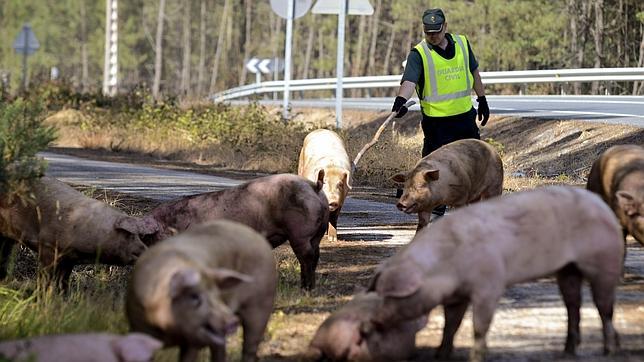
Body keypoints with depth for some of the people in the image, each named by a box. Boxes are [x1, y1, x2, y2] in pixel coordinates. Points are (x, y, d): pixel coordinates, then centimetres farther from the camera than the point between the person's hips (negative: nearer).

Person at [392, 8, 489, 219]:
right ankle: (437, 212, 5)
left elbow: (473, 72, 18)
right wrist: (401, 100, -44)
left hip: (465, 115, 4)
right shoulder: (419, 54, -11)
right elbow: (409, 80, -26)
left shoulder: (462, 44, 4)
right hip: (436, 120, -4)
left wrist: (482, 99, 20)